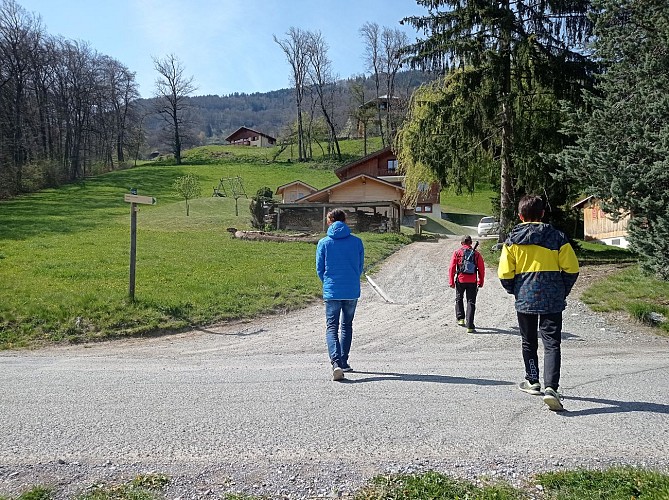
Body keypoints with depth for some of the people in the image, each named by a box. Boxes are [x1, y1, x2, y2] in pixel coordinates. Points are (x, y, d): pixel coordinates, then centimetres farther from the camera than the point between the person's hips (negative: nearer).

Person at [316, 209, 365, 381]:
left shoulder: (324, 243, -1)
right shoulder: (357, 242, 2)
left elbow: (319, 269, 3)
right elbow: (360, 267, 8)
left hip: (331, 291, -2)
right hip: (352, 292, 2)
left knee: (331, 328, 2)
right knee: (347, 326, 19)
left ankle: (336, 363, -18)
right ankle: (344, 362, 26)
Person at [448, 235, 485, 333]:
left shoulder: (457, 252, 0)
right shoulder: (476, 254, 3)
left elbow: (452, 268, -3)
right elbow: (482, 269, 4)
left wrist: (451, 282, 2)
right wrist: (480, 283, 13)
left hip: (460, 280, 0)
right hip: (472, 282, 0)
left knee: (459, 299, 24)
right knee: (471, 303, 3)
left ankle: (461, 319, 22)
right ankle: (470, 326, -3)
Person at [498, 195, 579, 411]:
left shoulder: (513, 239, -1)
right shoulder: (557, 237, 0)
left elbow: (505, 273, -5)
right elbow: (572, 269, -2)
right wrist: (562, 291, 12)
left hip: (525, 299, 1)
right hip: (552, 300, -1)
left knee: (529, 342, 18)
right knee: (552, 343, -1)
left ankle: (532, 381, 29)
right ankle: (550, 387, -15)